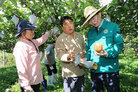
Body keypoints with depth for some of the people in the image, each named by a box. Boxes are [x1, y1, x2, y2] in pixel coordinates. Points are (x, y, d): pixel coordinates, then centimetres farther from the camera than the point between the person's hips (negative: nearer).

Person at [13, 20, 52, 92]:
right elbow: (21, 70, -24)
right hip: (29, 84, -9)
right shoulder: (20, 46, -19)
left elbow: (41, 40, 31)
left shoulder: (31, 42, 8)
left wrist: (49, 31, 39)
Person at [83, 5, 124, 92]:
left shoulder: (113, 26, -2)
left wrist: (108, 53, -25)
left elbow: (119, 44, -8)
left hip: (110, 70, -5)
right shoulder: (90, 32, 14)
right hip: (94, 71, 5)